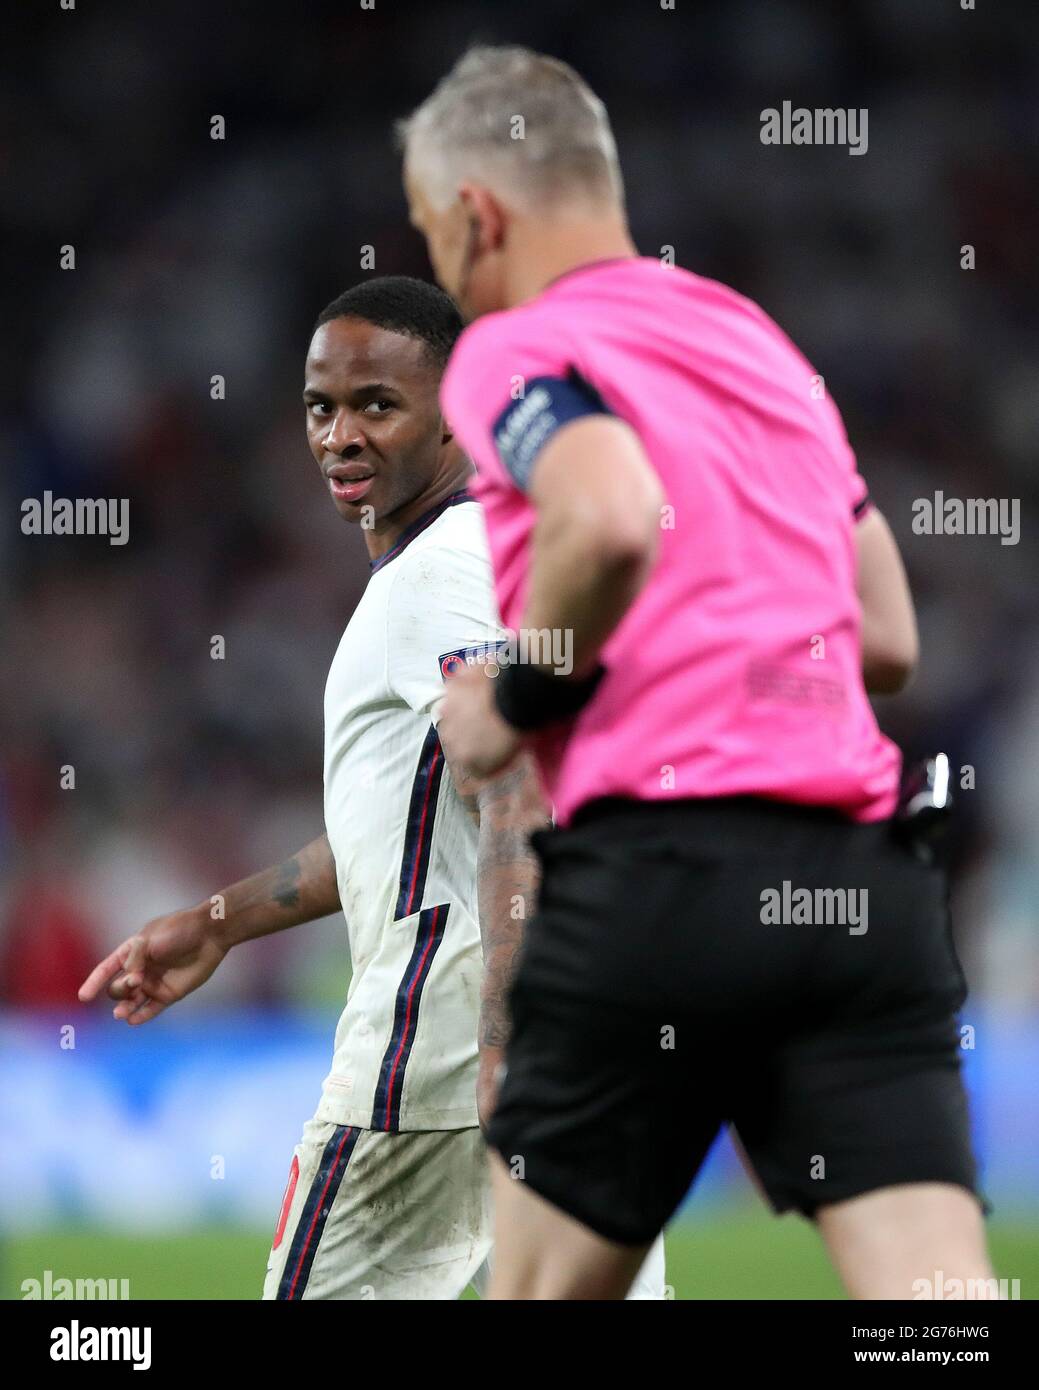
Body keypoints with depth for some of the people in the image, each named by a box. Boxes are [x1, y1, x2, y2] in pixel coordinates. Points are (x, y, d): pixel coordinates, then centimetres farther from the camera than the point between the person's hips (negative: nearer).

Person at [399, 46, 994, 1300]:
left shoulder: (511, 351, 1)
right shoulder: (759, 339, 23)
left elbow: (614, 520, -21)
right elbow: (888, 640, 24)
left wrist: (518, 694, -6)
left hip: (658, 873, -5)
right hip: (864, 883, 5)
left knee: (542, 1289, 11)